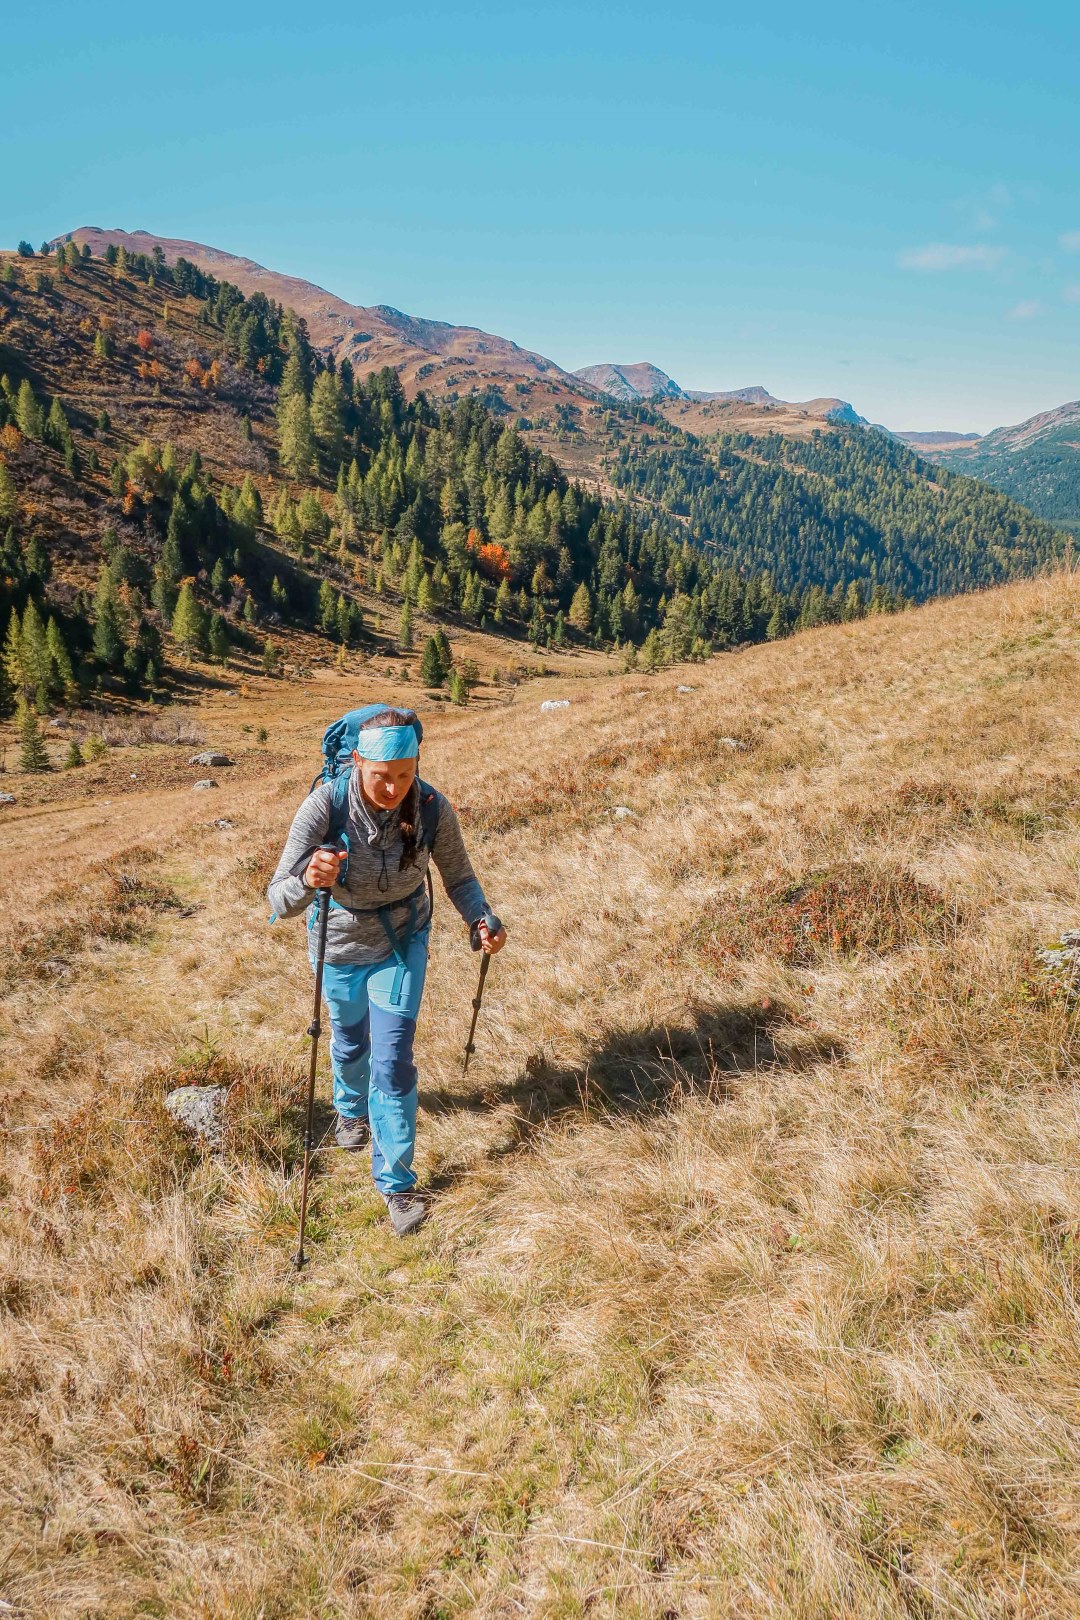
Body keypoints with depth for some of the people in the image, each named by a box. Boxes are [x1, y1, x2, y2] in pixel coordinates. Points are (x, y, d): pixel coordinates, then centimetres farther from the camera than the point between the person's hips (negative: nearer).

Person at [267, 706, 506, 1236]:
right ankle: (350, 1107, 61)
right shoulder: (325, 806, -33)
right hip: (340, 946, 1)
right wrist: (309, 881, -58)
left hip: (402, 944, 0)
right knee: (350, 1039, 26)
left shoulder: (433, 809, -27)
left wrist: (481, 921, -28)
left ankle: (397, 1183, 19)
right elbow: (279, 900, -35)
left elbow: (459, 877, -10)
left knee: (393, 1063, -3)